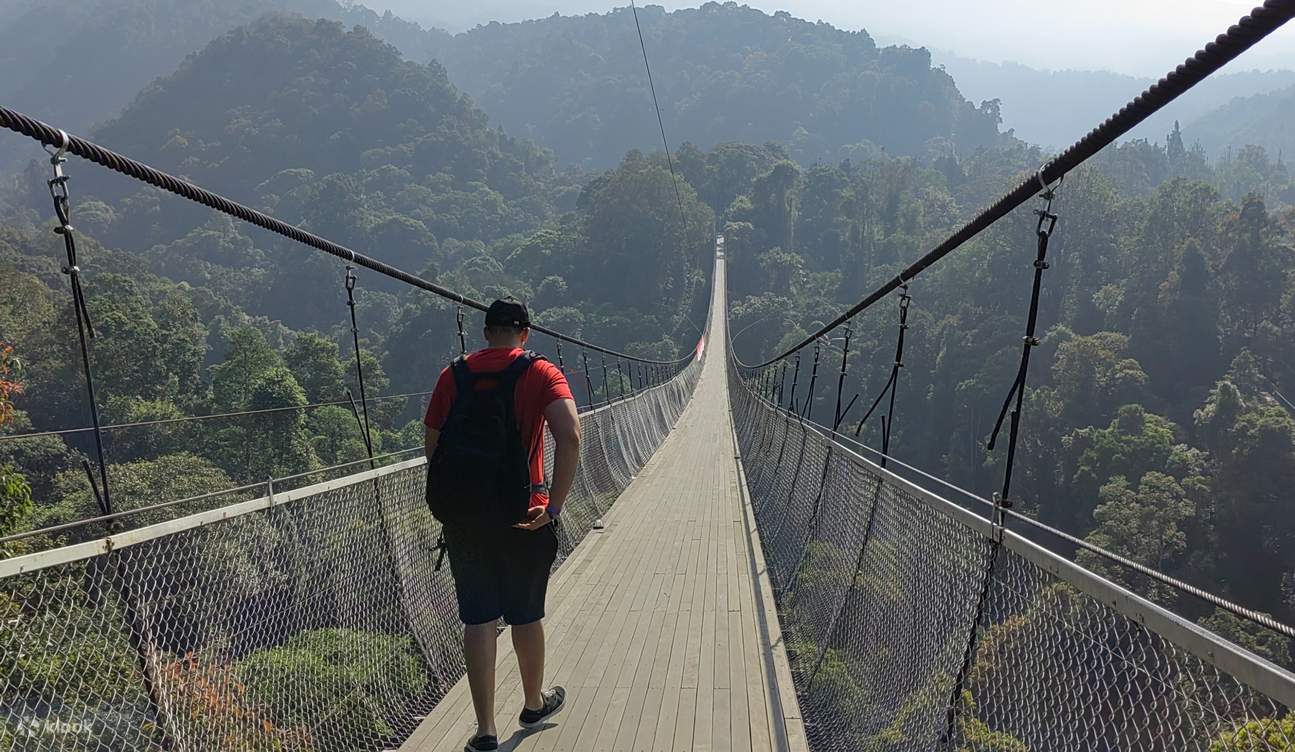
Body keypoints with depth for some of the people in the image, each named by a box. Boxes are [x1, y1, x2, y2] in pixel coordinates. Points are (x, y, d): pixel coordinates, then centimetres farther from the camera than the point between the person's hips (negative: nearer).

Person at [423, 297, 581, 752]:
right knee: (526, 615, 16)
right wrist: (554, 506, -18)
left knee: (478, 619, 9)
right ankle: (534, 706, 36)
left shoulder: (453, 375, 4)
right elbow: (570, 437, -21)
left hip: (461, 515, 2)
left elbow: (432, 446, 7)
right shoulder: (541, 374, -5)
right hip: (520, 516, -2)